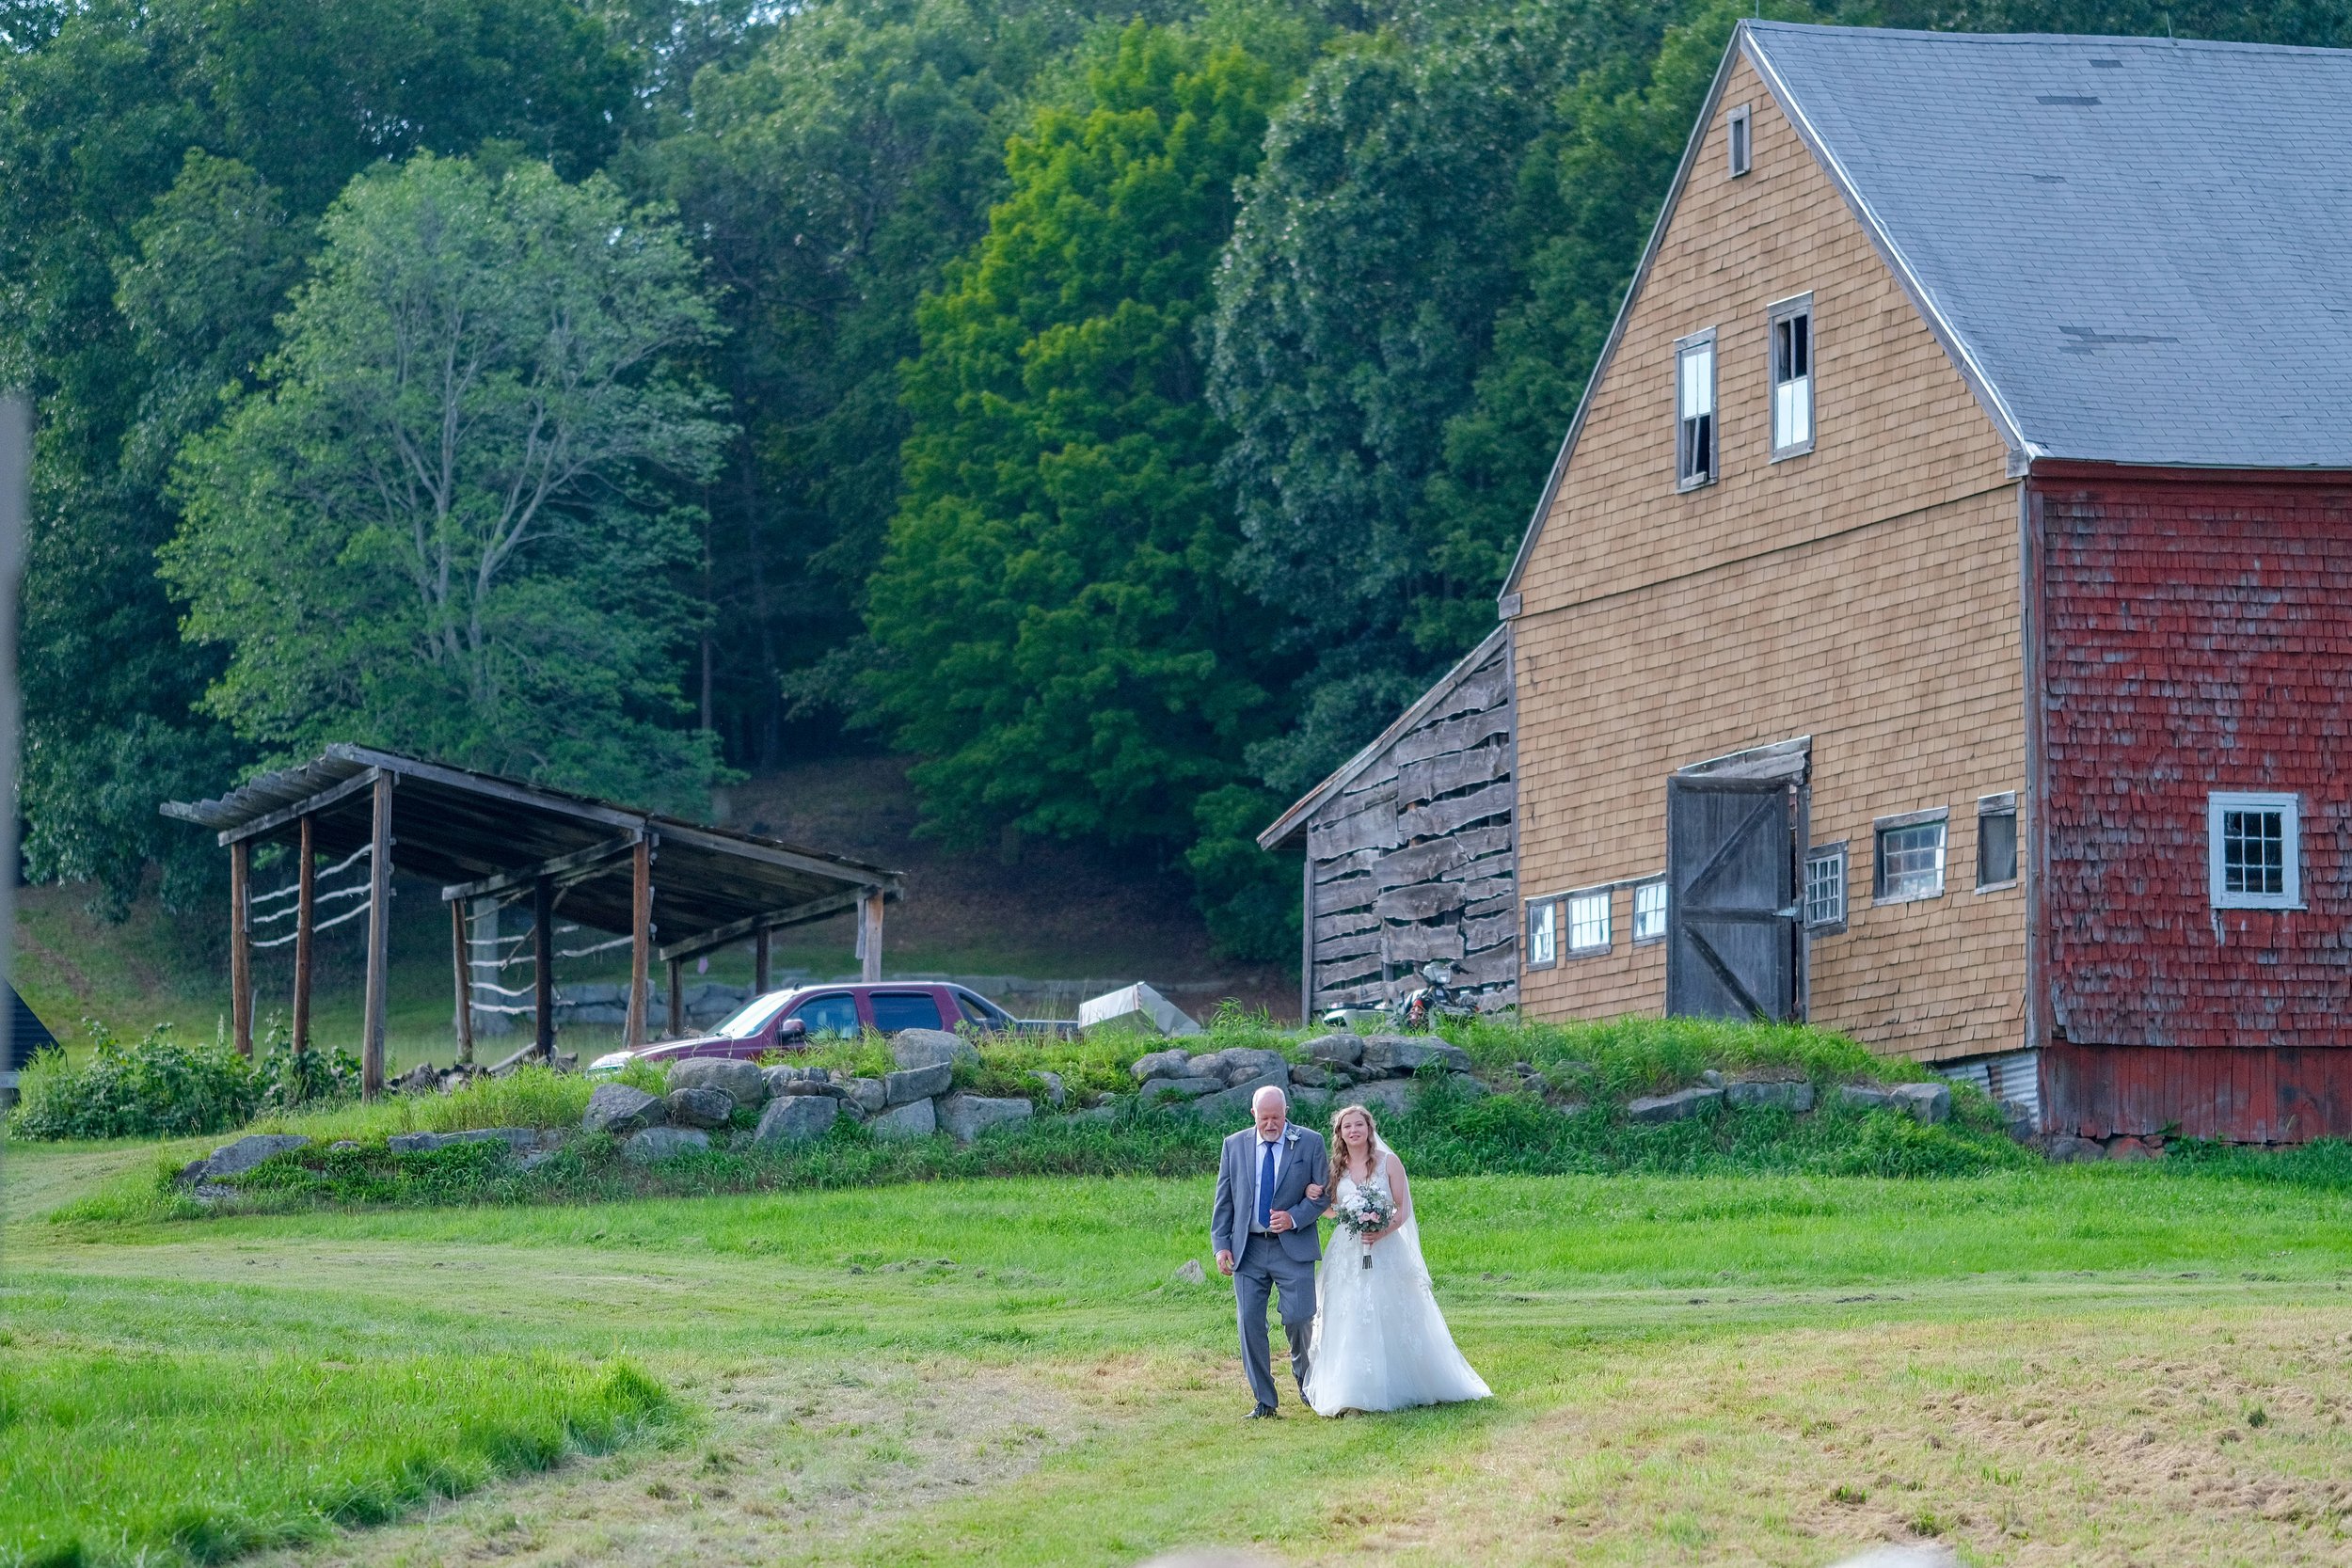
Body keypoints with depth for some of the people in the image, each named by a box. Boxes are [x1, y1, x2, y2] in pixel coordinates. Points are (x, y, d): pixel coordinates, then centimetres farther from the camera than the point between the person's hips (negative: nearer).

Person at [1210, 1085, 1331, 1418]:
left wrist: (1294, 1217, -13)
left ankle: (1307, 1385, 22)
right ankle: (1263, 1401, 3)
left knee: (1299, 1320, -6)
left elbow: (1325, 1194, 2)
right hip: (1248, 1250, 2)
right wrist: (1221, 1246, 0)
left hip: (1293, 1248, -2)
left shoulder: (1310, 1143, 3)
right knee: (1250, 1323, -4)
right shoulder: (1235, 1146, 8)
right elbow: (1223, 1200, 10)